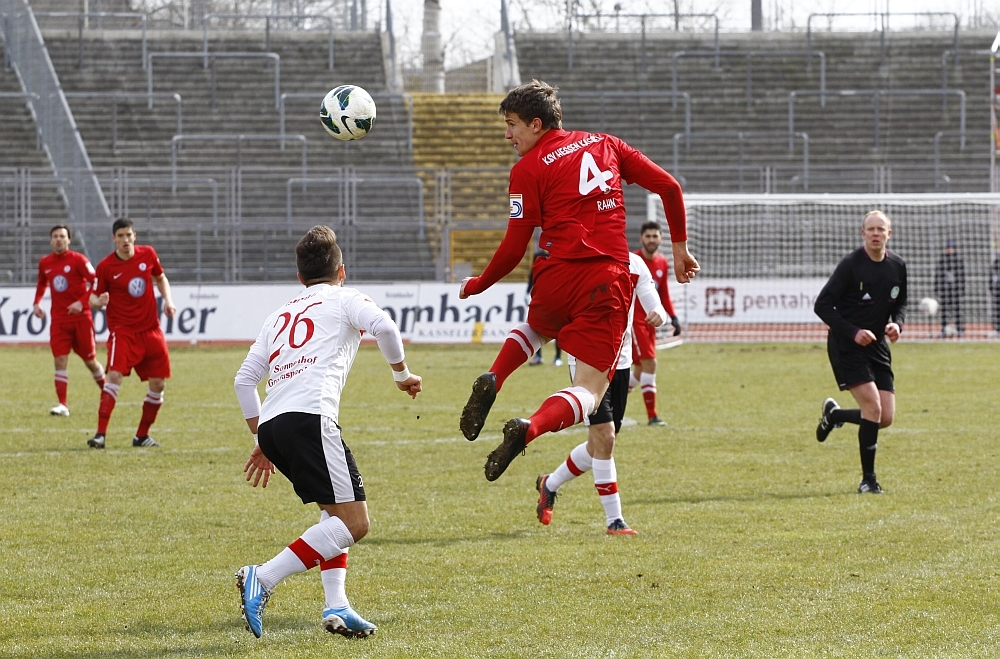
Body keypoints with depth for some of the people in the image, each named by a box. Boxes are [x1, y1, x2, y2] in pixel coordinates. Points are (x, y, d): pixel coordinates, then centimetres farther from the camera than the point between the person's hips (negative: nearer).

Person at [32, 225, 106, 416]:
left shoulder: (78, 260, -9)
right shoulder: (45, 263, 6)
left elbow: (96, 284, -11)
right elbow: (42, 284, 24)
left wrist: (82, 302, -22)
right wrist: (36, 303, 9)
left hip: (81, 317, -3)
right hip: (59, 320, 3)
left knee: (90, 360, 7)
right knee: (60, 361, -8)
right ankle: (62, 405, -11)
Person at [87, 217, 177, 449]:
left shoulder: (148, 254, 2)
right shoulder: (106, 266, -9)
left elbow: (160, 277, 19)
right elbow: (93, 296, -3)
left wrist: (168, 300, 4)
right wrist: (99, 301, -26)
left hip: (150, 330, 5)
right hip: (123, 331, -4)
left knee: (158, 383, 4)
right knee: (115, 376, -22)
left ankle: (142, 435, 19)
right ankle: (100, 434, -22)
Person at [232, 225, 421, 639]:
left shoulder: (281, 314, 30)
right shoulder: (344, 299, 14)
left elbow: (244, 379, 27)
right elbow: (382, 325, -8)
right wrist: (402, 375, 7)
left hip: (271, 425, 7)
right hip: (310, 418, -7)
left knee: (335, 510, 24)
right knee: (354, 522, -8)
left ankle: (336, 607, 9)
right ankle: (262, 580, -20)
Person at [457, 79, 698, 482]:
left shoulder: (529, 169, 1)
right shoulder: (605, 145, 13)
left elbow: (514, 249, -1)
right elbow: (669, 187, 9)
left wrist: (476, 286, 14)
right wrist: (679, 246, 19)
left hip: (557, 276, 0)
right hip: (607, 282, 1)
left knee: (537, 328, 35)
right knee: (591, 388, -1)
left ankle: (491, 382, 9)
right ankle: (528, 430, -29)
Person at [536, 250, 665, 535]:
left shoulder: (635, 264, 4)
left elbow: (654, 306, 2)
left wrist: (658, 316, -22)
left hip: (621, 359, 6)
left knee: (599, 445, 11)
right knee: (604, 435, -16)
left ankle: (549, 485, 36)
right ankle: (614, 519, -10)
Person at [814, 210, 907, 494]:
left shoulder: (897, 267, 4)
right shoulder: (851, 265, -13)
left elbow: (900, 302, 19)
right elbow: (822, 305, -11)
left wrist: (897, 323, -3)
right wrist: (853, 332, -20)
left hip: (877, 346, 6)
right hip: (846, 347, -6)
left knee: (886, 418, 1)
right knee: (872, 407, -17)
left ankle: (835, 415, 31)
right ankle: (868, 479, -5)